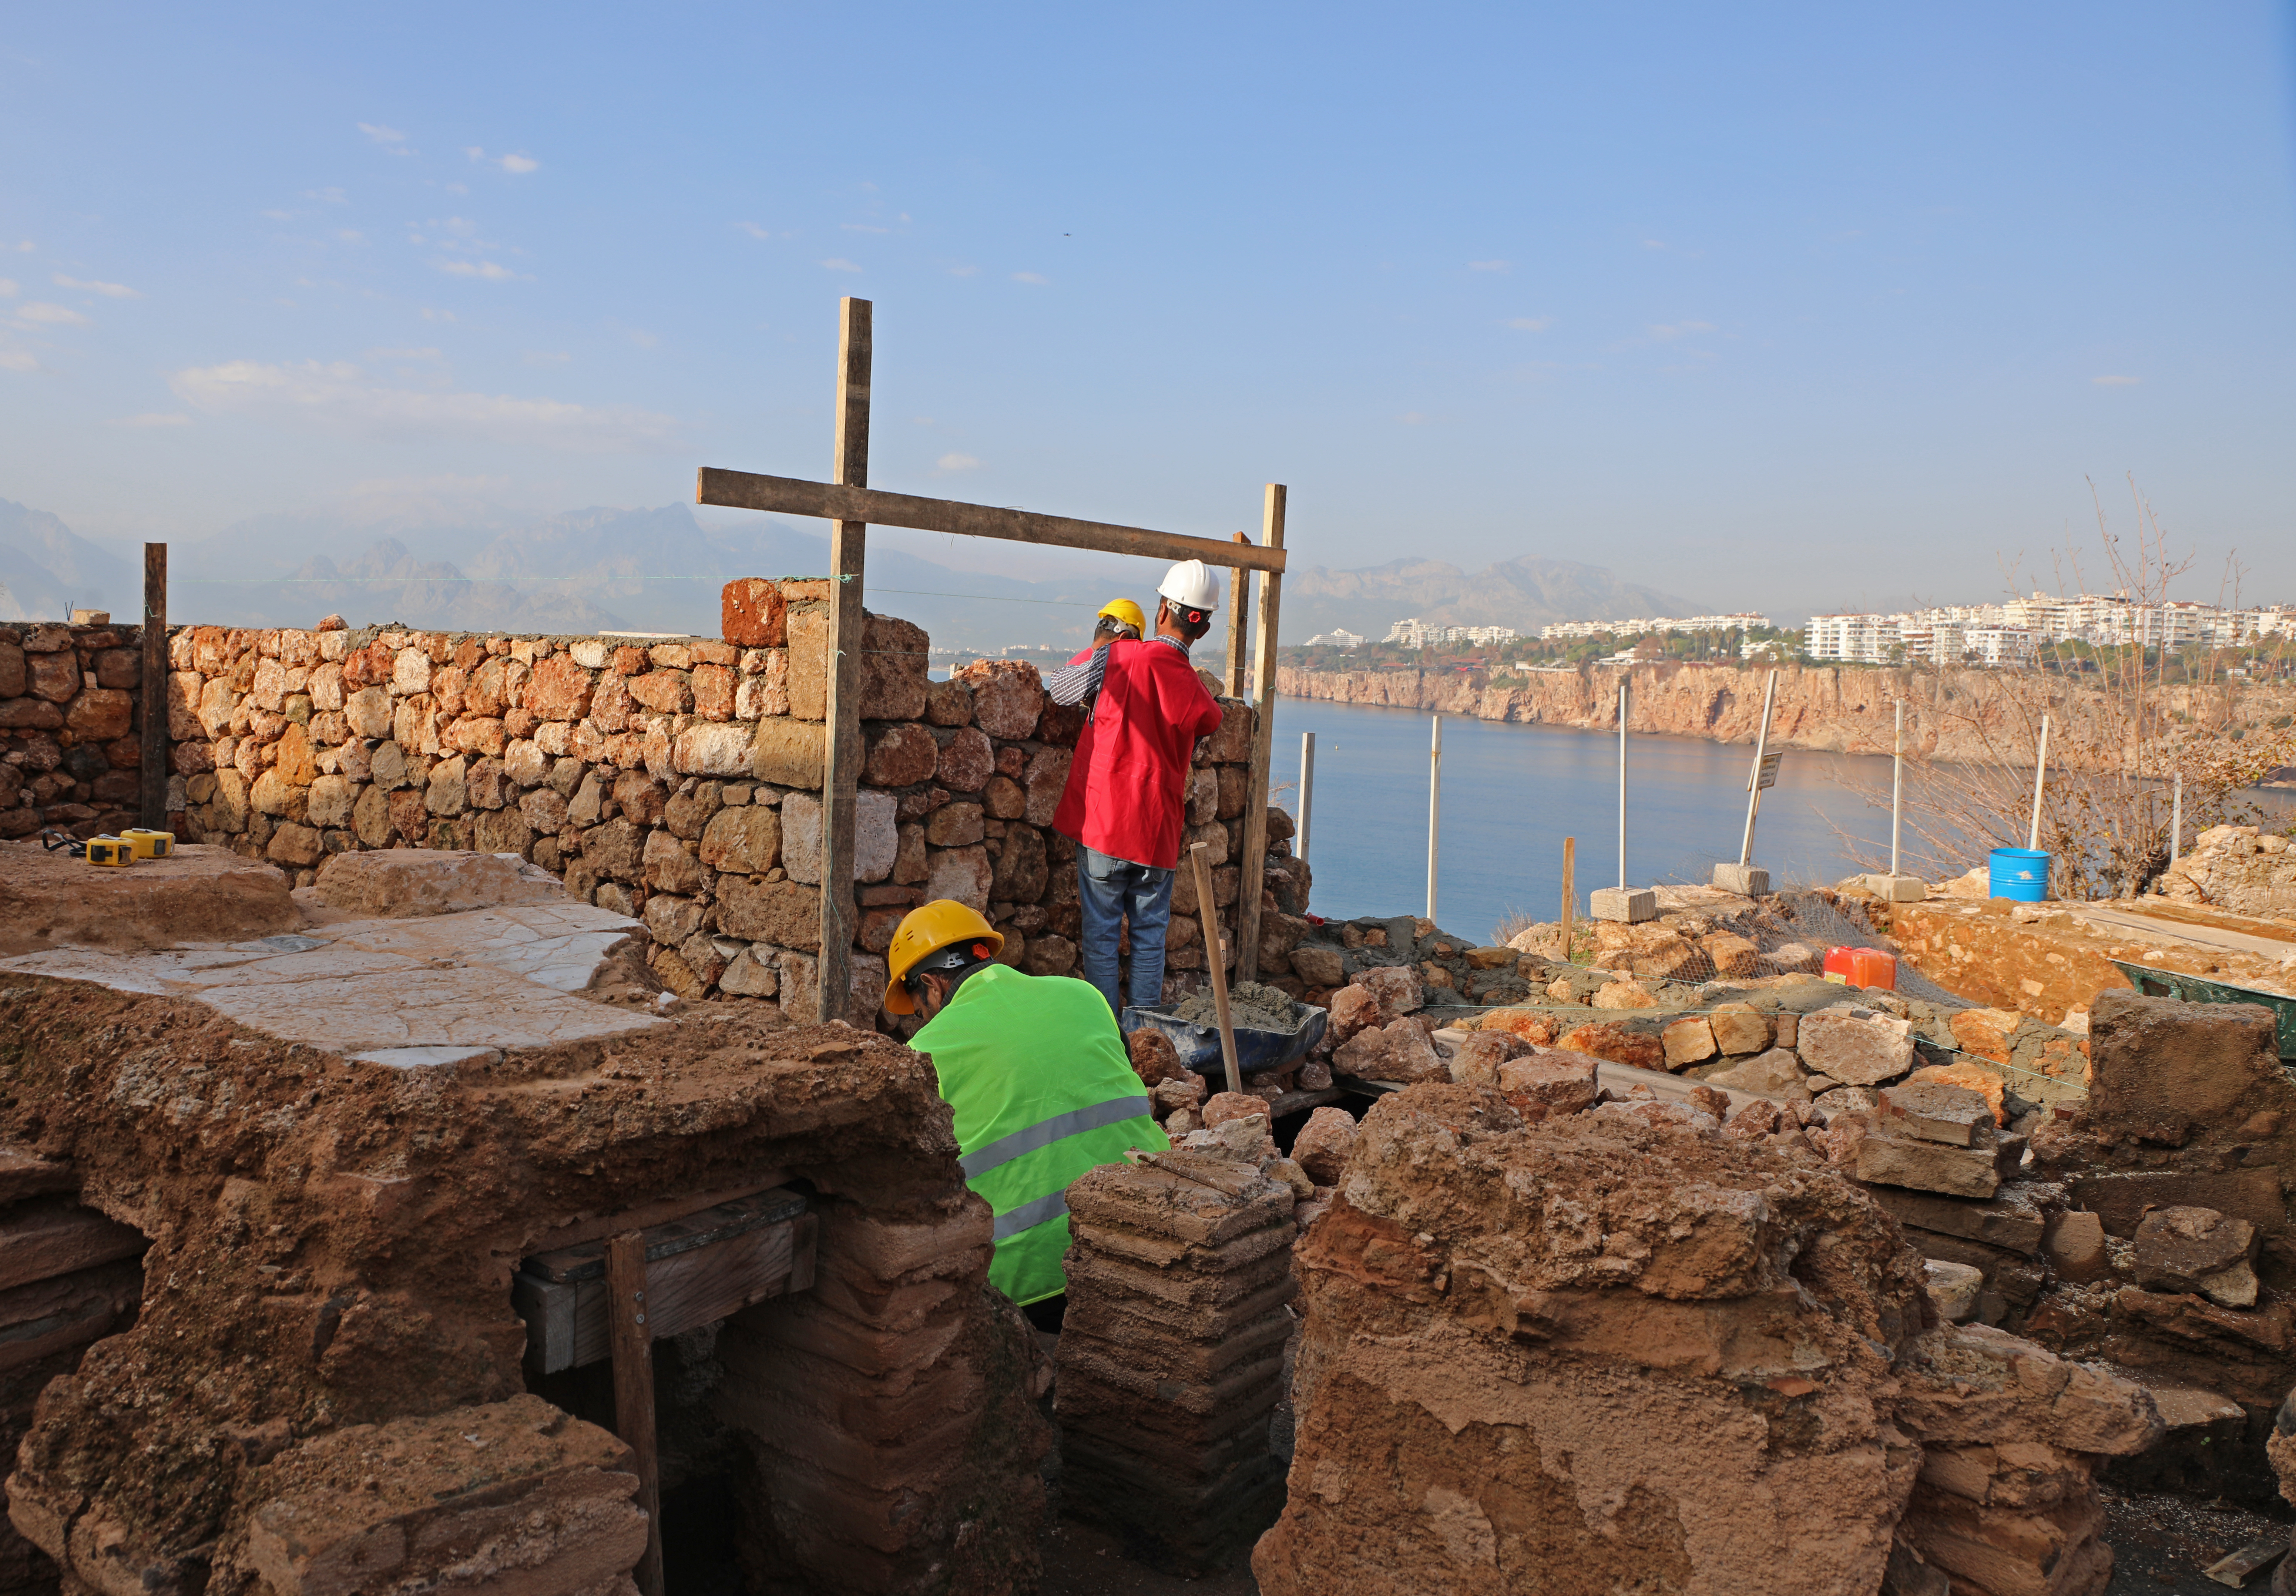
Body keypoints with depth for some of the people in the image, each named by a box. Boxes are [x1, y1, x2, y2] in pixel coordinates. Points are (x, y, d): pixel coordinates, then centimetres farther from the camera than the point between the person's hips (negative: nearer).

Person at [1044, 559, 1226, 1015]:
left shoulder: (1112, 657, -9)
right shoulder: (1201, 699, -3)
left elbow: (1053, 688, 6)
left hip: (1102, 825, -1)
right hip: (1158, 834, 2)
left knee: (1101, 934, 7)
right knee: (1150, 935, 13)